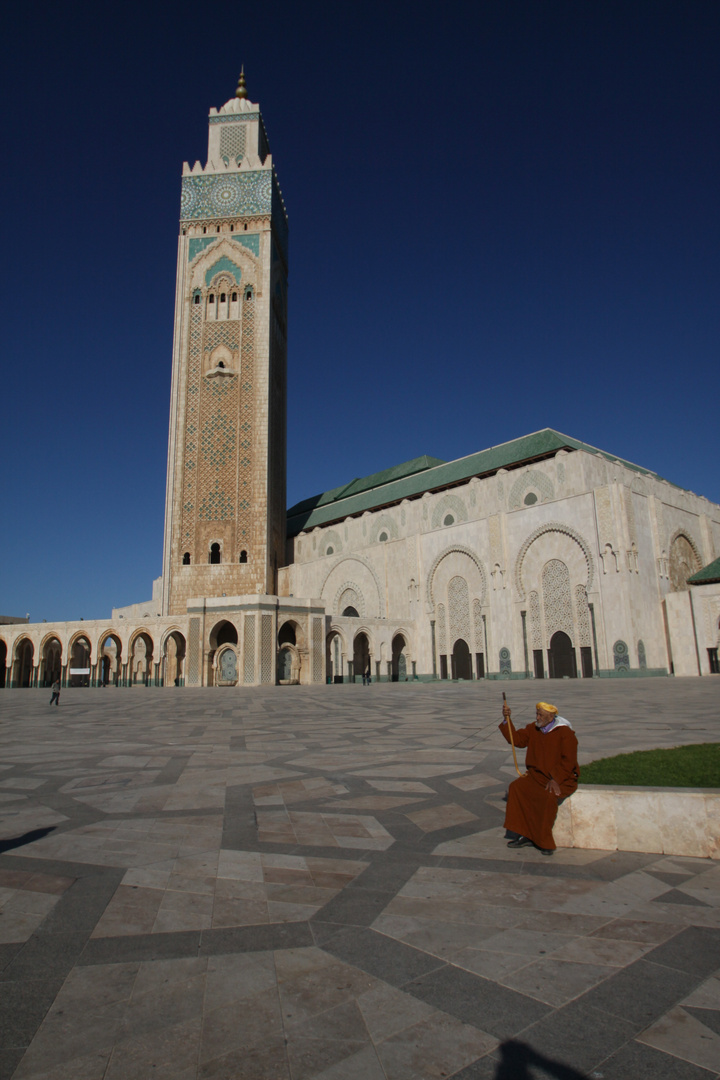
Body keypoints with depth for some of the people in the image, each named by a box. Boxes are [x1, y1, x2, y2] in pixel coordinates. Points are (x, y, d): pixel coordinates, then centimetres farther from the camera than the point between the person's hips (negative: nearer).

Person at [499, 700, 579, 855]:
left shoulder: (565, 733, -11)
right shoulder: (533, 729, 6)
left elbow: (569, 761, -15)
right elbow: (516, 739, 4)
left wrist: (555, 780, -22)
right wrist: (507, 719, -8)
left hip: (561, 778, -5)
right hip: (537, 775, 6)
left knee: (549, 797, -34)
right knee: (516, 787, -18)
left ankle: (544, 842, -16)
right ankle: (525, 836, -14)